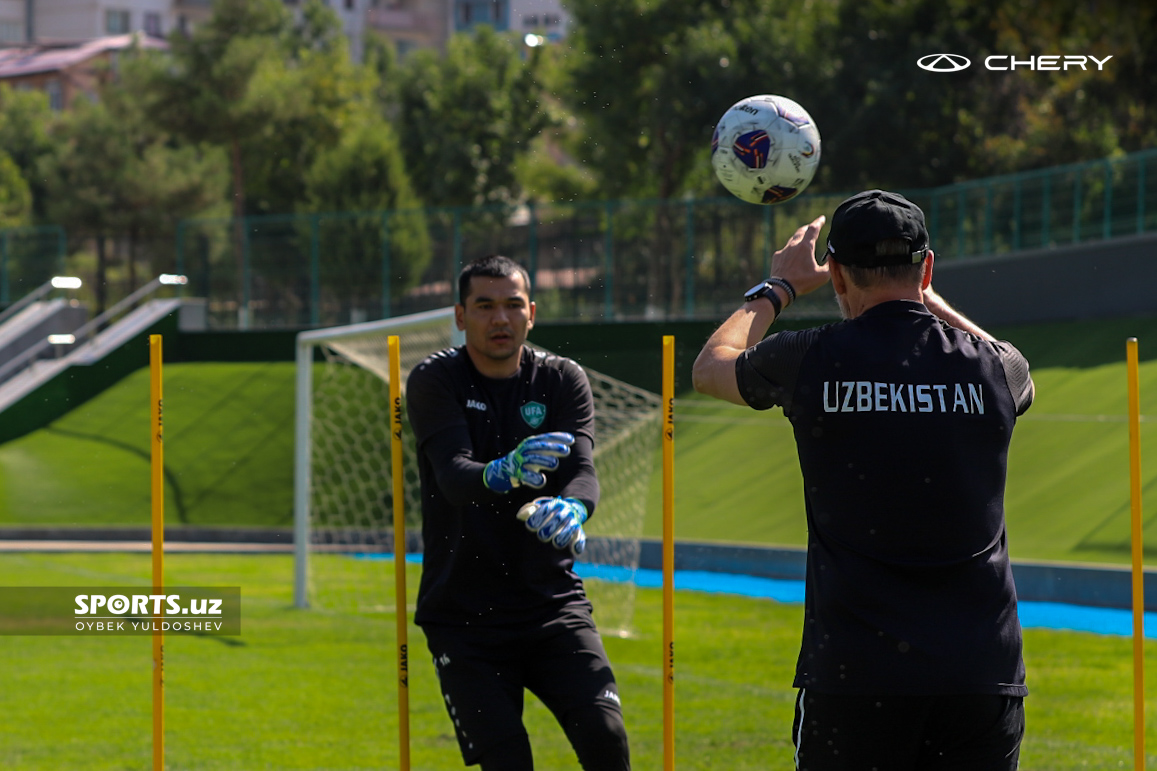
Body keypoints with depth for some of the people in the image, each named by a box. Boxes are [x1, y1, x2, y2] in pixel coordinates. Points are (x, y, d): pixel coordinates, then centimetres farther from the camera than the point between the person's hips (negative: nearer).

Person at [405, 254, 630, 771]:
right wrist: (503, 475, -47)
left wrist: (570, 510, -40)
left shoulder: (563, 380, 2)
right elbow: (454, 475, -23)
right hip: (462, 615, -2)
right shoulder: (434, 382, -5)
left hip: (552, 602, 2)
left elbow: (583, 472, -14)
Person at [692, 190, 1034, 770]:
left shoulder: (812, 361, -4)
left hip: (855, 675, -2)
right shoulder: (992, 368, 1)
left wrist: (779, 288, 34)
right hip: (985, 673, 2)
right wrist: (926, 299, 38)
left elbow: (708, 367, 20)